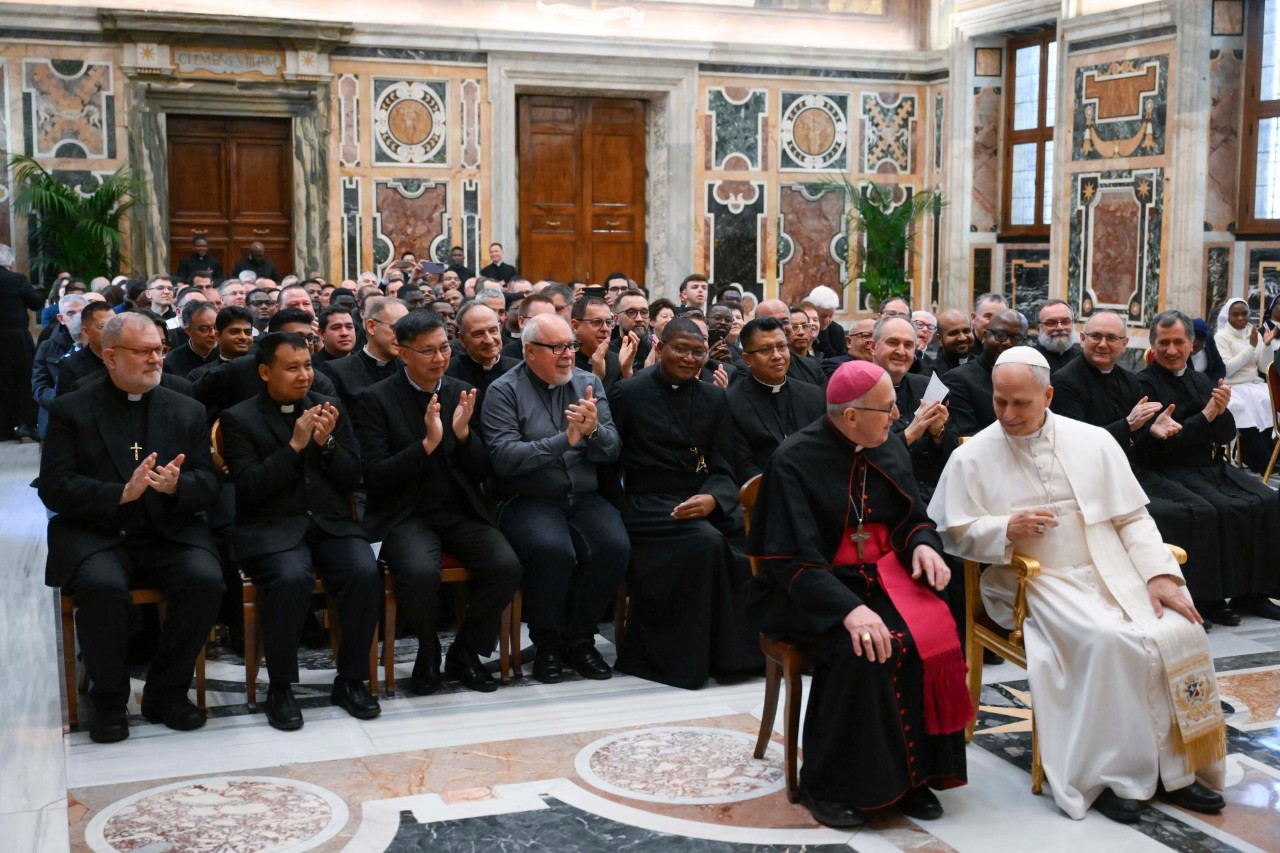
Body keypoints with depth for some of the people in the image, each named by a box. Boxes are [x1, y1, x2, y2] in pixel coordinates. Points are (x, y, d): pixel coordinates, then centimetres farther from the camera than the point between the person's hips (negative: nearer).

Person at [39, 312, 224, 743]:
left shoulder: (187, 411, 13)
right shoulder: (70, 411, 5)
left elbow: (209, 482, 7)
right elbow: (54, 488, -5)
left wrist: (177, 485, -17)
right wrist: (122, 493, -20)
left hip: (169, 533, 3)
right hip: (95, 534, -2)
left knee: (205, 579, -27)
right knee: (102, 586, -33)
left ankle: (167, 692, -4)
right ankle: (109, 700, -7)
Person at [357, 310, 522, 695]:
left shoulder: (463, 393, 8)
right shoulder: (376, 399, -3)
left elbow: (483, 472, 7)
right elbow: (373, 477, -11)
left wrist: (464, 434, -14)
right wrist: (427, 443, -23)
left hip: (462, 512, 4)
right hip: (406, 515, -4)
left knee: (506, 566, -23)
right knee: (420, 572, -34)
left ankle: (464, 654, 3)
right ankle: (428, 652, -1)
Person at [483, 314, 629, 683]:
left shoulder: (589, 383, 11)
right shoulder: (504, 390, -2)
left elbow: (612, 451, 6)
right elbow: (504, 457, -15)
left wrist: (594, 431, -17)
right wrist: (565, 440, -21)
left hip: (584, 498, 4)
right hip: (528, 500, -4)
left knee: (616, 546, -24)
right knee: (553, 550, -33)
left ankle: (579, 639, -3)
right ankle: (547, 644, -7)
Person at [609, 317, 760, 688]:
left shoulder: (714, 398, 12)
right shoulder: (629, 393, 1)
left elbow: (722, 469, 6)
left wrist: (711, 499, -15)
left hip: (702, 499, 4)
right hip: (647, 502, -4)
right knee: (706, 540, -32)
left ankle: (739, 647, -11)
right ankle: (683, 657, -20)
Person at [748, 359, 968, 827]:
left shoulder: (891, 450, 5)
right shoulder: (795, 461, -14)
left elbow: (913, 518, 13)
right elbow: (791, 559, -20)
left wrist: (923, 545, -12)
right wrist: (848, 608, -33)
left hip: (882, 573, 5)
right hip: (815, 588, -5)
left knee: (932, 635, -23)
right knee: (859, 648, -32)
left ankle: (914, 772, -9)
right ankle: (831, 785, -15)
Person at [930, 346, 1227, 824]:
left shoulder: (1094, 441, 8)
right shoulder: (972, 457, 1)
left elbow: (1133, 517, 8)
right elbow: (953, 532, 1)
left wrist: (1160, 574, -5)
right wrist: (1006, 530, -16)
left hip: (1113, 572, 4)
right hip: (1038, 583, -3)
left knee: (1179, 632, -21)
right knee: (1108, 641, -30)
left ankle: (1173, 769, -5)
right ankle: (1114, 774, -14)